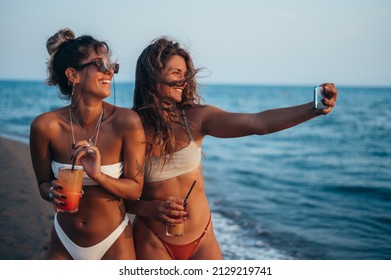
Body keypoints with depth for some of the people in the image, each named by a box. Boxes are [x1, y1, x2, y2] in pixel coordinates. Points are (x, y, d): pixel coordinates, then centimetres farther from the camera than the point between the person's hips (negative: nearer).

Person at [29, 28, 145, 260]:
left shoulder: (127, 121, -20)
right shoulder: (45, 126, -15)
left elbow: (135, 189, -12)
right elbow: (44, 183, 0)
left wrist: (98, 175, -28)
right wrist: (54, 192, -22)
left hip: (114, 243, -1)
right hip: (64, 242, 2)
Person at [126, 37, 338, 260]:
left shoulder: (196, 118, -8)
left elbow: (257, 123, -20)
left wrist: (314, 109, -30)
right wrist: (148, 208, -22)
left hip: (202, 239, 2)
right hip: (155, 244, -2)